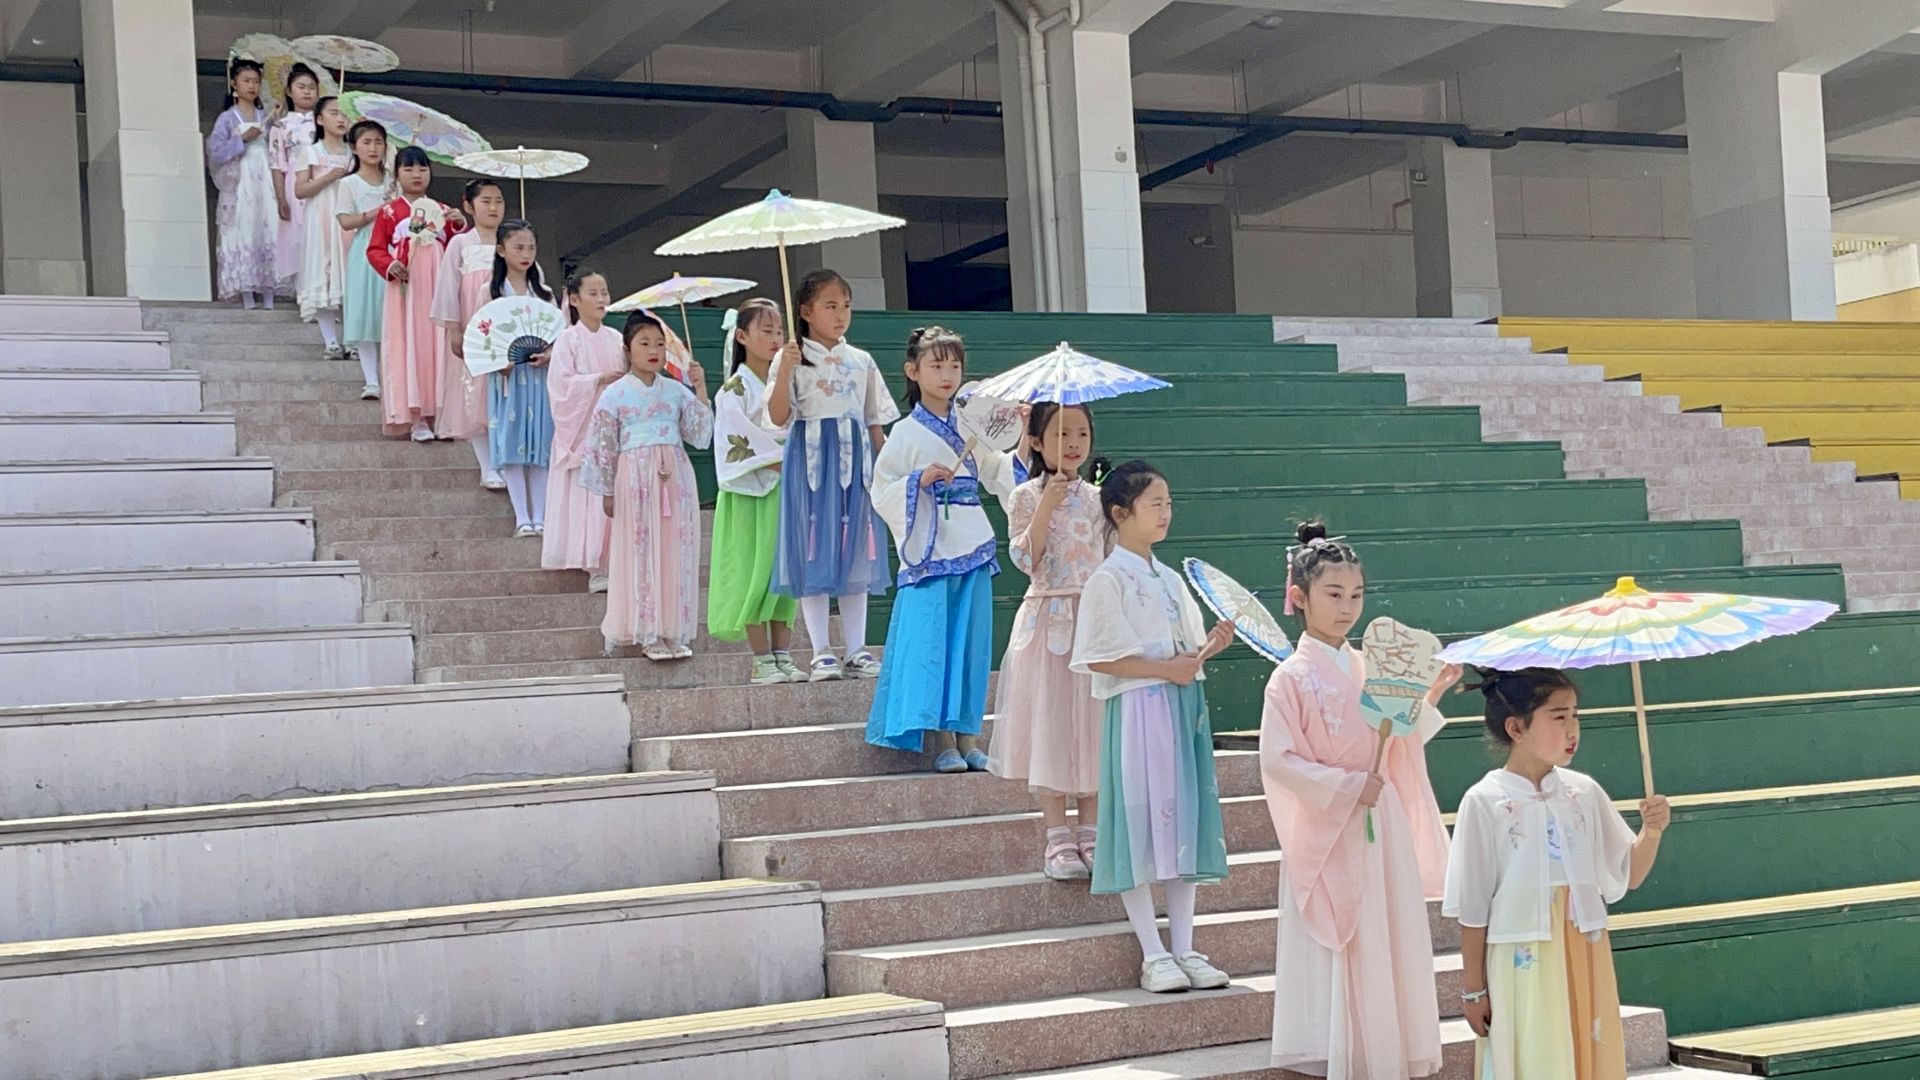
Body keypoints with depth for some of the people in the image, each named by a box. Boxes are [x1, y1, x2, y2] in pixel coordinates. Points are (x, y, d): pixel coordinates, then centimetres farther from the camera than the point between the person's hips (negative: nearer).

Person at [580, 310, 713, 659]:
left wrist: (701, 391, -5)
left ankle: (675, 631, 10)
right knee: (641, 553, -2)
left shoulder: (676, 391, 8)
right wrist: (607, 491, 0)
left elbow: (700, 434, 3)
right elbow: (602, 445, 1)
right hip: (636, 477, -3)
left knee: (677, 551, 3)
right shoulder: (615, 394, 0)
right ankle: (648, 634, 5)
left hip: (675, 477, 3)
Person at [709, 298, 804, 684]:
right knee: (754, 569, -4)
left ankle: (783, 656, 10)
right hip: (751, 492, -6)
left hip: (786, 490, 6)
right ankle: (761, 660, 1)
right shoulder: (734, 389, -6)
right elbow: (740, 441, -13)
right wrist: (779, 461, -17)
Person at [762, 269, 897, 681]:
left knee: (856, 553, 5)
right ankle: (821, 652, 2)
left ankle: (857, 649, 11)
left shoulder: (860, 361, 12)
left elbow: (876, 420, 15)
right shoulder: (794, 360, 0)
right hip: (811, 459, -4)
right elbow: (779, 417, -9)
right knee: (814, 554, -3)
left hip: (855, 460, 4)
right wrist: (786, 368, -18)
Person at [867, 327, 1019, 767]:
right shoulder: (905, 434, 1)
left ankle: (967, 736, 10)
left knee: (972, 644, 4)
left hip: (973, 551, 4)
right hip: (928, 553, -4)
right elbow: (882, 493, -2)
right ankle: (941, 740, -2)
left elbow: (999, 478, 16)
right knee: (931, 643, -7)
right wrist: (920, 480, -16)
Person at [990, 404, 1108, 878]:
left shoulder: (1096, 498, 8)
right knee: (1051, 720, -1)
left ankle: (1090, 832, 14)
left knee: (1092, 723, 5)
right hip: (1049, 619, -3)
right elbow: (1025, 559, -13)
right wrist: (1046, 506, -19)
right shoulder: (1027, 497, -2)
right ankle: (1058, 838, 6)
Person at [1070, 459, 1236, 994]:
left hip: (1184, 708, 7)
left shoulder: (1170, 579, 16)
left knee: (1185, 821, 7)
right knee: (1142, 827, -5)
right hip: (1137, 709, -7)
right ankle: (1154, 956, 1)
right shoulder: (1108, 581, -7)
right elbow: (1098, 658, -14)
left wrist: (1210, 645, -1)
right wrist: (1163, 669, -17)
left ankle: (1184, 949, 13)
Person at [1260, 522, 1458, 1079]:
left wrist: (1430, 697, 3)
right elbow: (1278, 760, -15)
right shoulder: (1292, 677, -10)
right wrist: (1346, 787, -19)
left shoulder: (1368, 669, 7)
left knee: (1393, 940, 9)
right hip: (1329, 833, -6)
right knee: (1341, 949, -1)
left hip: (1380, 827, 6)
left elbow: (1398, 742, 14)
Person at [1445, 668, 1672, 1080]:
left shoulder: (1584, 793, 3)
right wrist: (1473, 986, -3)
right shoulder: (1485, 802, -9)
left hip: (1585, 959, 4)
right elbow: (1472, 907, -5)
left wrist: (1652, 830, -7)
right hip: (1522, 965, -4)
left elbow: (1630, 875, 11)